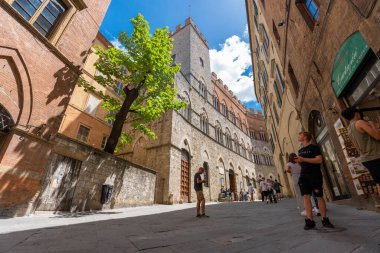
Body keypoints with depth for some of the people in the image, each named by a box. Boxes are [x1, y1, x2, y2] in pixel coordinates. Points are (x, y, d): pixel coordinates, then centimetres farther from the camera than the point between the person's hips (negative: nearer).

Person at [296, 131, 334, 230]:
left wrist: (303, 159, -21)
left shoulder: (314, 147, -3)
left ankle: (324, 219, 16)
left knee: (319, 196, 3)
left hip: (315, 175, -5)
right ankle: (310, 221, -1)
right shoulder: (300, 151, 17)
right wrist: (297, 161, 3)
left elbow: (319, 160, -16)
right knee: (306, 197, -3)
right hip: (304, 176, 5)